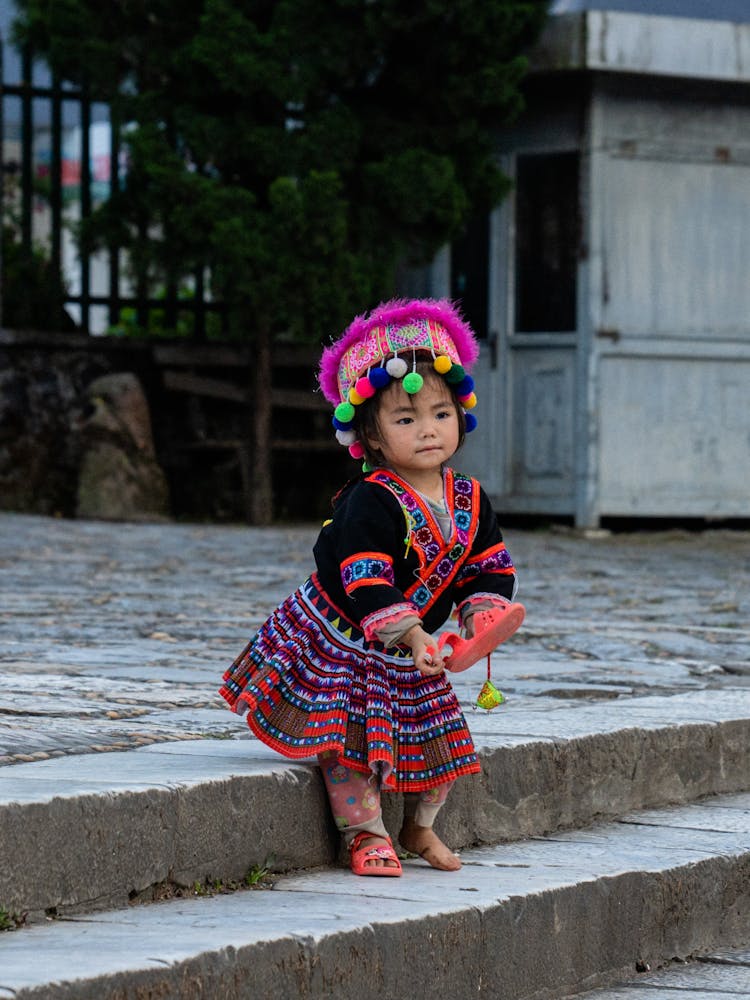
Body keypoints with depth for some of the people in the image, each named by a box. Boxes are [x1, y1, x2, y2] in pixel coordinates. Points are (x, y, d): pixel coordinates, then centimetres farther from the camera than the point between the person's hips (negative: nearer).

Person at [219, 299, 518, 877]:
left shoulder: (472, 502, -3)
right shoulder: (371, 504, -26)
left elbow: (490, 568, 5)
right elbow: (365, 581, -32)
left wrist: (482, 614, -14)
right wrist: (408, 634, -39)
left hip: (411, 650, 6)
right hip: (340, 638, -6)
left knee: (437, 737, 9)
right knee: (347, 739, -10)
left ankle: (420, 827, 30)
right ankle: (366, 835, 3)